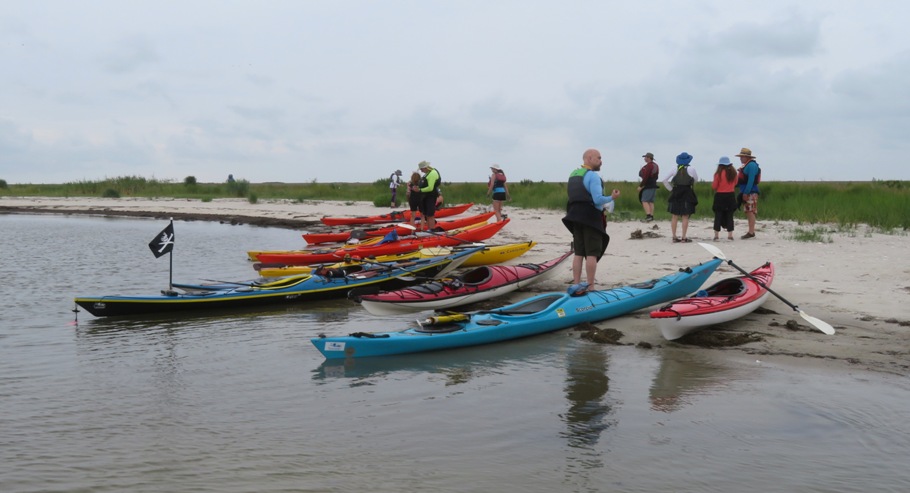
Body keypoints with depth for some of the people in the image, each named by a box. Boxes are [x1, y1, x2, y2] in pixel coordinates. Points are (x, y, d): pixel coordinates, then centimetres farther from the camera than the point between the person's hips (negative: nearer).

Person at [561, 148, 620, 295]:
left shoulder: (573, 175, 15)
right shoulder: (593, 175, -12)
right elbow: (598, 199, -19)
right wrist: (611, 198, -5)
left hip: (576, 217, 8)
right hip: (591, 217, -8)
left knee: (578, 253, 10)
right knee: (592, 254, -4)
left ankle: (576, 285, 10)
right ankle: (590, 287, -3)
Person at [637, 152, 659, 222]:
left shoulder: (648, 166, -16)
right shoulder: (656, 166, 15)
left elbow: (645, 177, -21)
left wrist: (640, 186, -17)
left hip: (648, 186, -10)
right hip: (654, 185, 10)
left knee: (644, 201, -10)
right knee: (651, 201, 11)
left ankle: (648, 215, -21)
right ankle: (651, 216, 10)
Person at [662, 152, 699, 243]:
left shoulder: (675, 170, 0)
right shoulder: (691, 170, -6)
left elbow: (665, 181, -1)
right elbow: (696, 180, 10)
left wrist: (671, 189, 7)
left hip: (676, 194, 3)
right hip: (687, 194, -3)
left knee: (674, 216, 9)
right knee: (685, 217, 2)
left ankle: (674, 237, 11)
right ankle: (684, 237, 1)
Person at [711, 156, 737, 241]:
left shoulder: (718, 173, -12)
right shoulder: (733, 172, 0)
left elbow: (714, 186, -8)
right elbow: (735, 183, 13)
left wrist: (713, 183, 12)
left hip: (720, 196, -3)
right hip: (730, 196, 3)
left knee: (718, 215, 2)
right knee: (729, 215, 8)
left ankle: (716, 235, 0)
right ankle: (730, 235, 9)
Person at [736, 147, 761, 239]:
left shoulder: (751, 165, -12)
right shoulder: (746, 165, 20)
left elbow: (751, 180, -20)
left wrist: (746, 193, -23)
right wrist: (742, 192, 18)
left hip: (751, 193, -10)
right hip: (746, 193, 10)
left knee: (750, 211, -12)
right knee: (748, 212, 10)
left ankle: (751, 232, -14)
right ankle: (751, 231, 14)